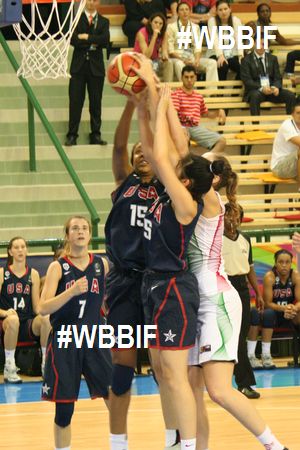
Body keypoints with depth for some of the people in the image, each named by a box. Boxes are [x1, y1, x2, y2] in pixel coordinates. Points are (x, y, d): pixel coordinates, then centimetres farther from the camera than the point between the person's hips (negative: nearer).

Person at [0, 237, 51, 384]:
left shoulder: (33, 274, 11)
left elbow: (37, 307, 9)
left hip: (29, 325, 2)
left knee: (45, 319, -32)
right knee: (13, 320, -40)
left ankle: (46, 364, -21)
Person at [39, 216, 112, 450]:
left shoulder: (102, 264, 4)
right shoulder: (58, 267, -3)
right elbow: (43, 308, -14)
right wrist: (72, 291, -26)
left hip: (96, 340, 2)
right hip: (65, 342, -2)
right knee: (64, 409, 0)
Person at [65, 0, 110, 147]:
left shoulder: (104, 22, 10)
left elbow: (105, 41, -7)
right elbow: (73, 40, -7)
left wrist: (87, 37, -10)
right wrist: (93, 43, -10)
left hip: (96, 66, 1)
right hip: (78, 65, -1)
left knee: (96, 102, 3)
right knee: (75, 101, -3)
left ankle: (96, 135, 9)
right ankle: (72, 135, 0)